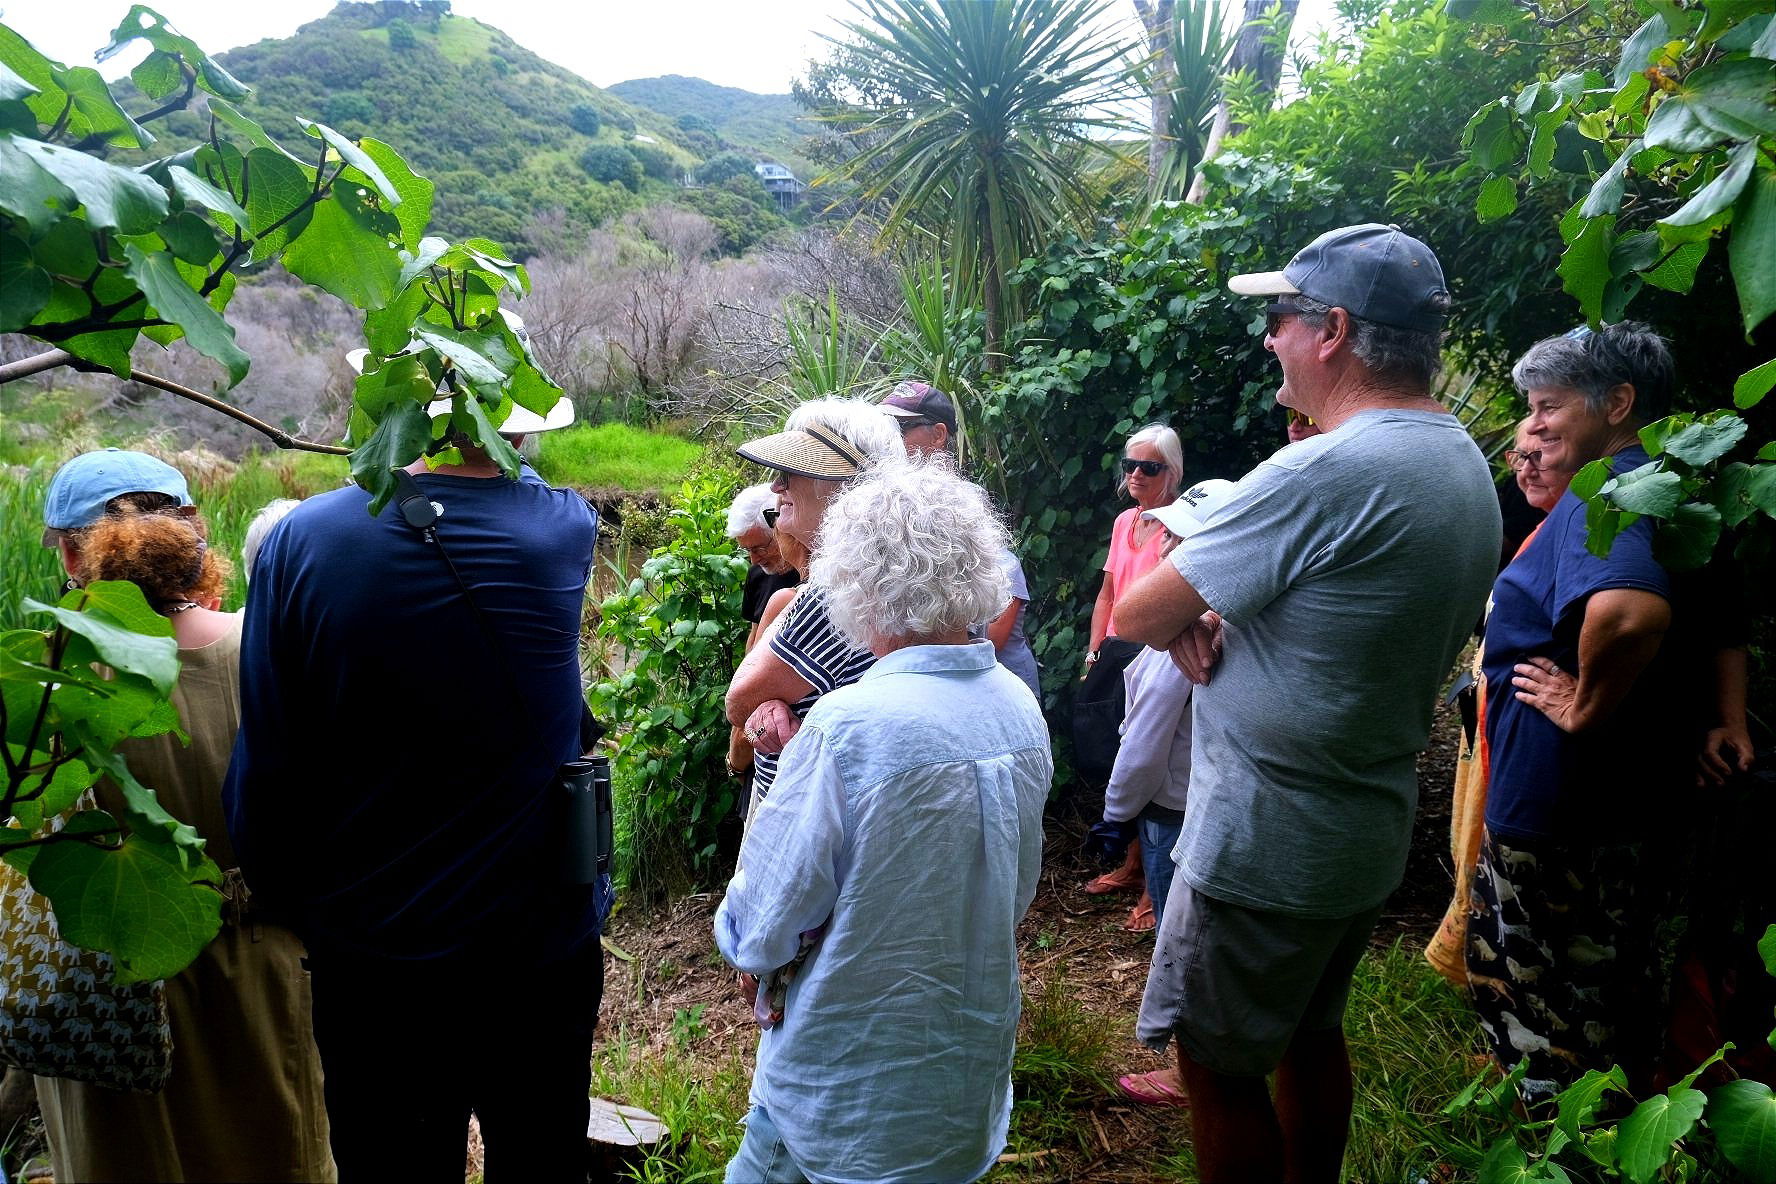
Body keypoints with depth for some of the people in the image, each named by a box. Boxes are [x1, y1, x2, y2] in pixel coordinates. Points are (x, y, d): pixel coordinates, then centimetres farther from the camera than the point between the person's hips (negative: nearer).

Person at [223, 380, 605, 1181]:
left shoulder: (298, 542, -14)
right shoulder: (567, 531, -13)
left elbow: (265, 766, -9)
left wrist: (287, 903, 5)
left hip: (372, 959, 0)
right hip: (545, 938, 1)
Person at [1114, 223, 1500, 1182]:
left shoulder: (1322, 473, -25)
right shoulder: (1466, 466, 6)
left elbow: (1137, 612, -21)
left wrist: (1182, 628, 2)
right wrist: (1218, 616, -5)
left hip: (1262, 845, -9)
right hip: (1372, 834, 9)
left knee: (1217, 1063, 7)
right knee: (1311, 1035, 25)